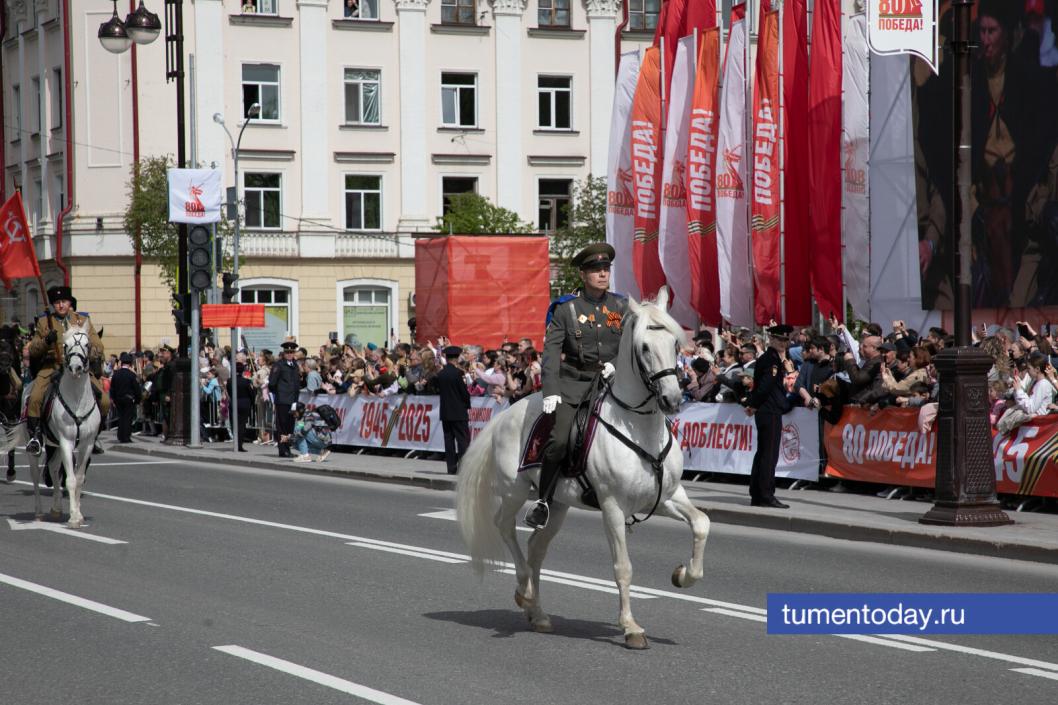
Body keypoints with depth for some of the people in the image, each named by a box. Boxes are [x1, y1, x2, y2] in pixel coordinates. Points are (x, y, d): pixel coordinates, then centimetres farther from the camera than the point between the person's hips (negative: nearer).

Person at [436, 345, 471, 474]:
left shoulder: (440, 374, 3)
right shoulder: (457, 373, -13)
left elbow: (439, 390, 8)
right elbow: (464, 392, -10)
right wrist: (467, 406, 4)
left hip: (445, 412, 5)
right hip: (459, 412, -5)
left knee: (449, 439, 8)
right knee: (463, 440, -3)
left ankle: (451, 467, 7)